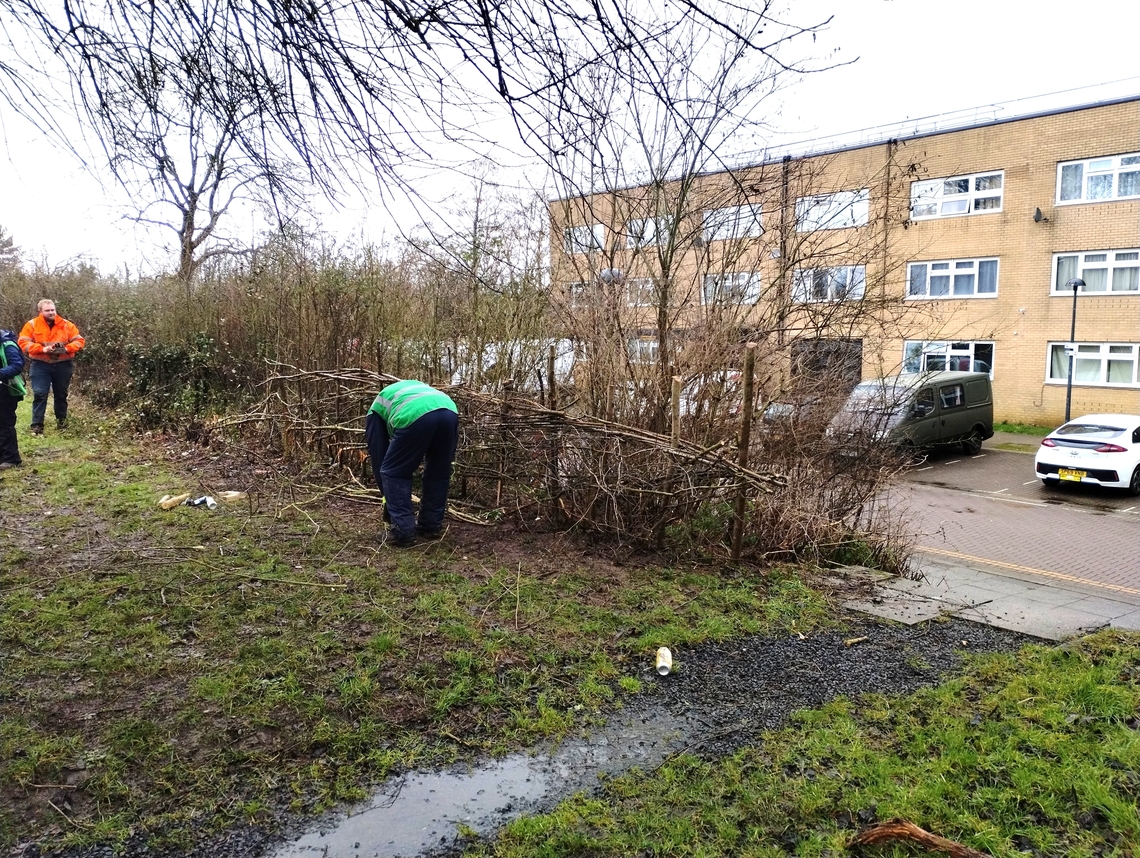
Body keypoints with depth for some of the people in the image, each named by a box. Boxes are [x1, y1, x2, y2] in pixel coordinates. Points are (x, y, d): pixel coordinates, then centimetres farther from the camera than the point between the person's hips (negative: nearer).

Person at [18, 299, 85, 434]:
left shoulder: (66, 325, 2)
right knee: (39, 395, -7)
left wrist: (67, 348, -17)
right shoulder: (32, 325, -1)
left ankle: (62, 421, 30)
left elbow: (79, 341, 1)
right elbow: (23, 343, -7)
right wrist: (42, 348, -20)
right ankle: (37, 425, -3)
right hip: (41, 365, -2)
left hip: (63, 365, 2)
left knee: (61, 394, 13)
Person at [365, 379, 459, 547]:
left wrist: (387, 497, 39)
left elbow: (377, 453, 31)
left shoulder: (377, 409, 32)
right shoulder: (412, 387, 46)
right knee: (438, 473, 24)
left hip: (415, 415, -5)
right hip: (450, 412, 5)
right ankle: (432, 526, 29)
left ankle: (403, 532, 10)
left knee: (393, 473, 14)